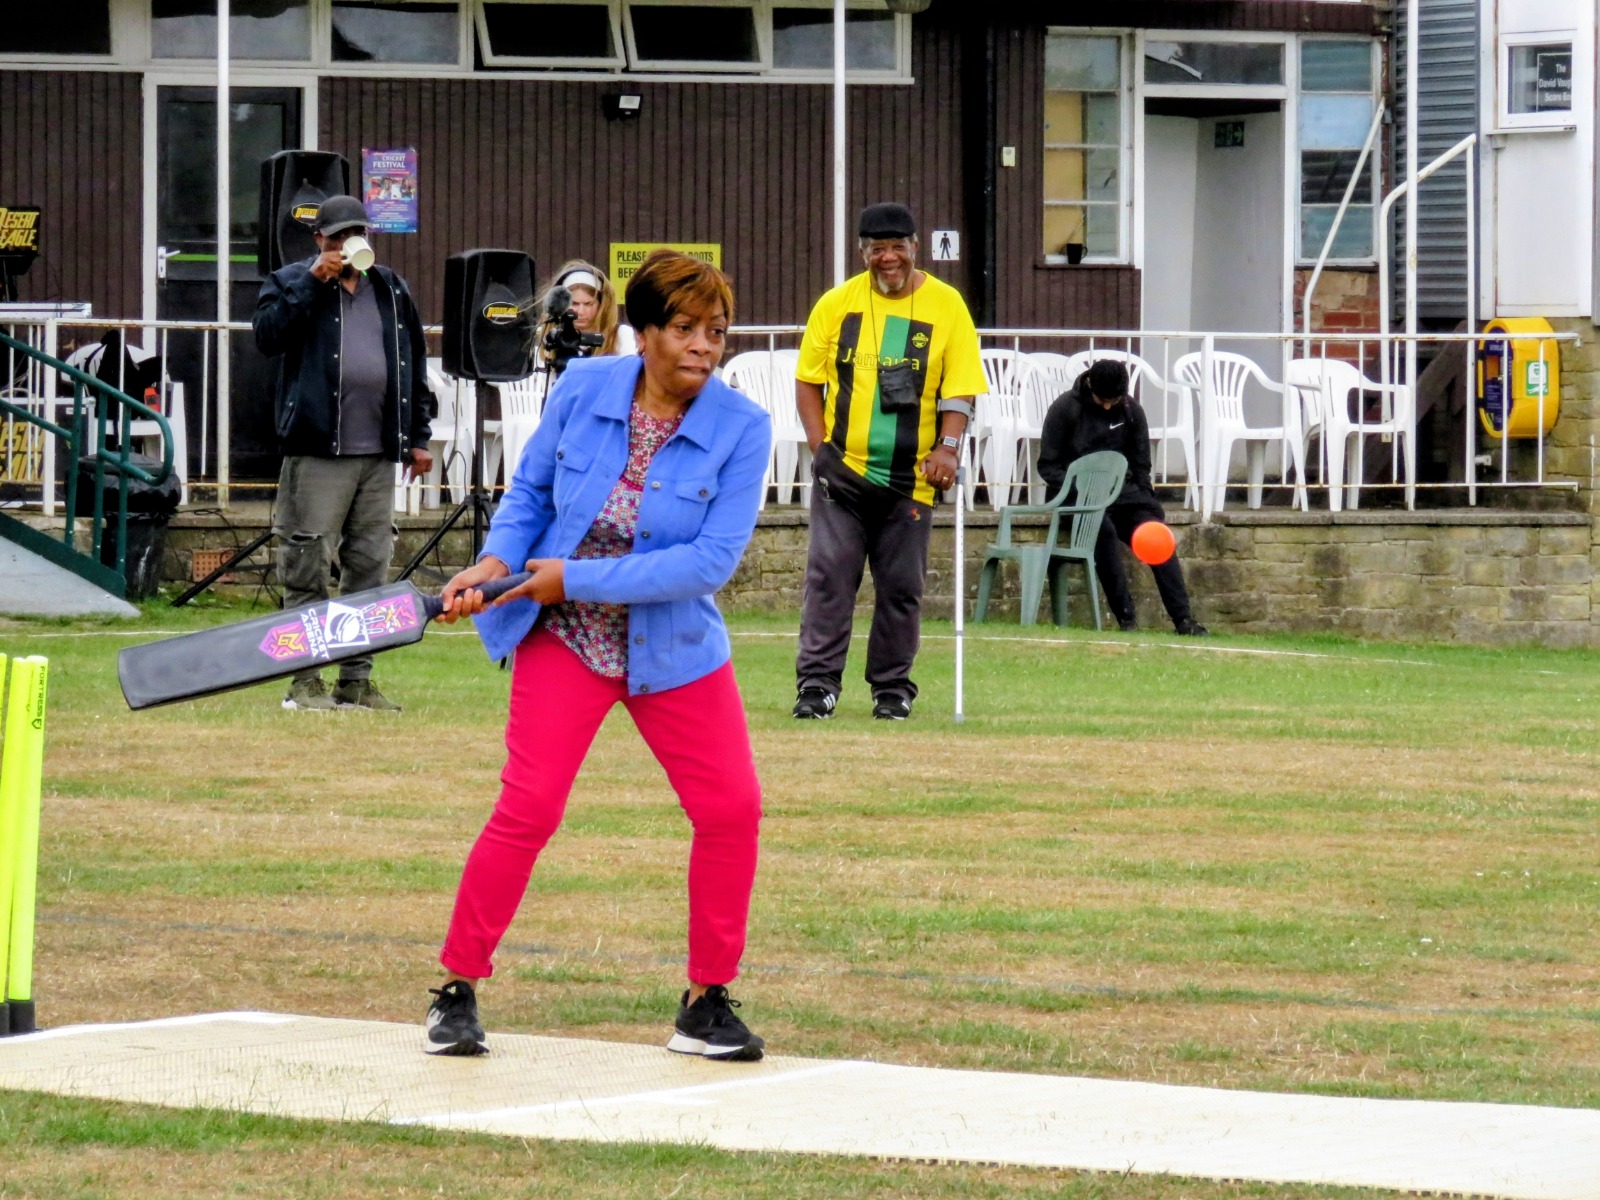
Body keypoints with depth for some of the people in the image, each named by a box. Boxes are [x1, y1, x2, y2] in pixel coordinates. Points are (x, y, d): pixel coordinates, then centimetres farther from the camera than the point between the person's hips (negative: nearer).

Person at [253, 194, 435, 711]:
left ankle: (356, 678, 13)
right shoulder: (292, 282, 4)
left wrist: (418, 435, 15)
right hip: (317, 451, -5)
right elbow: (268, 334, -14)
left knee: (371, 567, 7)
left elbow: (415, 362, 20)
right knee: (308, 569, -5)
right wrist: (313, 281, -15)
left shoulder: (391, 290, 17)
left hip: (378, 454, 5)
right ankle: (304, 681, -1)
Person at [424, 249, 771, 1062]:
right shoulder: (582, 389, -8)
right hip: (563, 638, -1)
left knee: (731, 810, -5)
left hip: (674, 650, 1)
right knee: (528, 809, -10)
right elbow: (530, 489, 6)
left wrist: (580, 578, -23)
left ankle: (707, 1005, 10)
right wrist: (499, 560, -13)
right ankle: (457, 989, 3)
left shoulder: (741, 429, -13)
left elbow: (714, 559, -20)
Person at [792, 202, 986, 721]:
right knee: (829, 576, -6)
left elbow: (959, 389, -1)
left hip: (911, 478, 0)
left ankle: (892, 688, 16)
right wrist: (820, 447, -5)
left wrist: (948, 446, -18)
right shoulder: (837, 303, 3)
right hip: (842, 472, 0)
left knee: (901, 586, 5)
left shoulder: (946, 305, 1)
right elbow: (808, 380, 7)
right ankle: (817, 684, -4)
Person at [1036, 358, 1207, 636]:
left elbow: (1141, 466, 11)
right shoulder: (1065, 409, -6)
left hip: (1122, 491, 4)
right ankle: (1126, 618, -31)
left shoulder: (1131, 410, 4)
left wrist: (1144, 503, -5)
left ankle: (1182, 618, -20)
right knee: (1104, 528, -33)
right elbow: (1048, 466, -4)